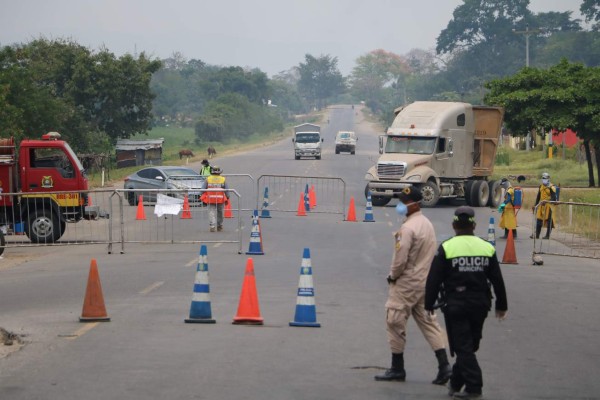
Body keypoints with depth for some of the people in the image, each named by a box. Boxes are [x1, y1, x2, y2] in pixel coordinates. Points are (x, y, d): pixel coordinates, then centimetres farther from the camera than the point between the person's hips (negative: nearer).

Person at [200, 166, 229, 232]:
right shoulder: (223, 179, 2)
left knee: (211, 212, -1)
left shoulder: (208, 179, 2)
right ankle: (219, 226, 26)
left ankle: (212, 226, -15)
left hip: (210, 199, -1)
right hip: (220, 199, 1)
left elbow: (203, 189, 2)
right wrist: (227, 198, 8)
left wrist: (202, 197, 11)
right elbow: (226, 190, 1)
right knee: (220, 213, 15)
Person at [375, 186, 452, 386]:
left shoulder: (408, 228, -19)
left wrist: (392, 276, -4)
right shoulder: (427, 224, 10)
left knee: (396, 322, 3)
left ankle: (397, 368, 9)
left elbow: (400, 259, -21)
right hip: (425, 282, 9)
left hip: (406, 283, -9)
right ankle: (444, 365, 1)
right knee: (427, 321, 9)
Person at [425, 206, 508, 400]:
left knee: (463, 347, -1)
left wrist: (429, 304, 3)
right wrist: (501, 306, 18)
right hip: (479, 304, 4)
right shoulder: (487, 248, 3)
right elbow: (497, 280, 8)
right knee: (470, 345, 17)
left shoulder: (446, 248, -8)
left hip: (455, 305, -4)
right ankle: (456, 382, 27)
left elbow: (434, 280, -8)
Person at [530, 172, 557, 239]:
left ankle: (547, 235, 3)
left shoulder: (551, 187, -8)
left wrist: (546, 201, -27)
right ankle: (536, 235, 10)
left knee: (549, 220, -2)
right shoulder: (541, 186, 13)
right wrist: (536, 205, 21)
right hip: (541, 205, 7)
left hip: (548, 206, -7)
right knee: (538, 220, 6)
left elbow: (553, 198, -14)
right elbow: (538, 196, 21)